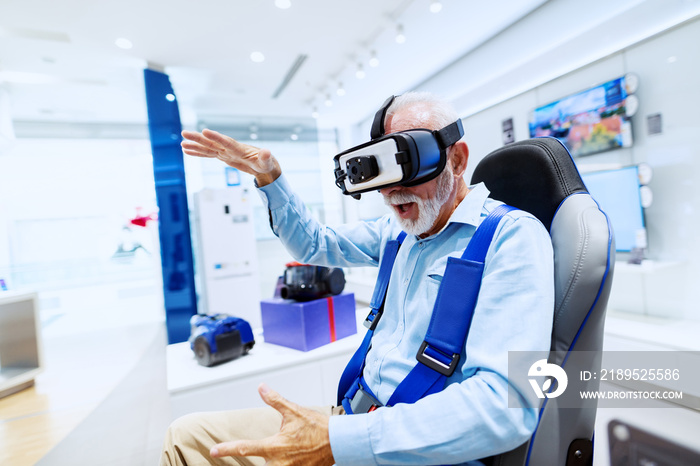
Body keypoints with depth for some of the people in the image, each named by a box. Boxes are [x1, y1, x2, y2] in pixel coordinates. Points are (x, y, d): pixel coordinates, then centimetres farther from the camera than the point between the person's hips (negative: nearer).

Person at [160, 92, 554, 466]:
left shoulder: (512, 236, -16)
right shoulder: (399, 229, 6)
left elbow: (505, 405, -26)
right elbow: (316, 245, 19)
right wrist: (270, 178, 7)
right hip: (357, 416, 7)